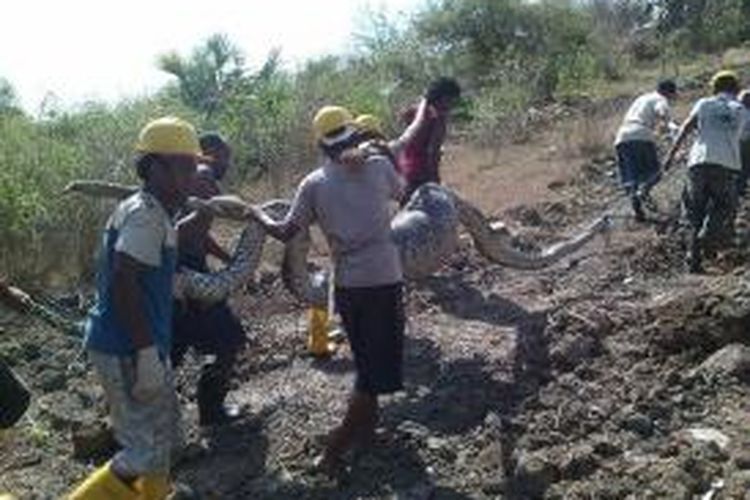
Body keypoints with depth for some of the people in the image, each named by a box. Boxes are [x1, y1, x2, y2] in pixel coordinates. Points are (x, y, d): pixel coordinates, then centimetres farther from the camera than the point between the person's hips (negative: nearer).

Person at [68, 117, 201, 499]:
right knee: (148, 450, -3)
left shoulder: (154, 213, 13)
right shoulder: (145, 215, -18)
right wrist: (147, 353, -26)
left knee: (165, 436, 20)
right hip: (127, 352, -10)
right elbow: (122, 284, -27)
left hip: (139, 346, 10)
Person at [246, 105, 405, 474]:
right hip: (384, 278, -3)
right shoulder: (379, 166, 0)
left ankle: (367, 420, 35)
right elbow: (401, 193, 21)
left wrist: (257, 214, 20)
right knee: (380, 367, 3)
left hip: (347, 283, 3)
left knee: (366, 359, 22)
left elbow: (284, 232, 2)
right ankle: (338, 445, -1)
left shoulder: (314, 184, 1)